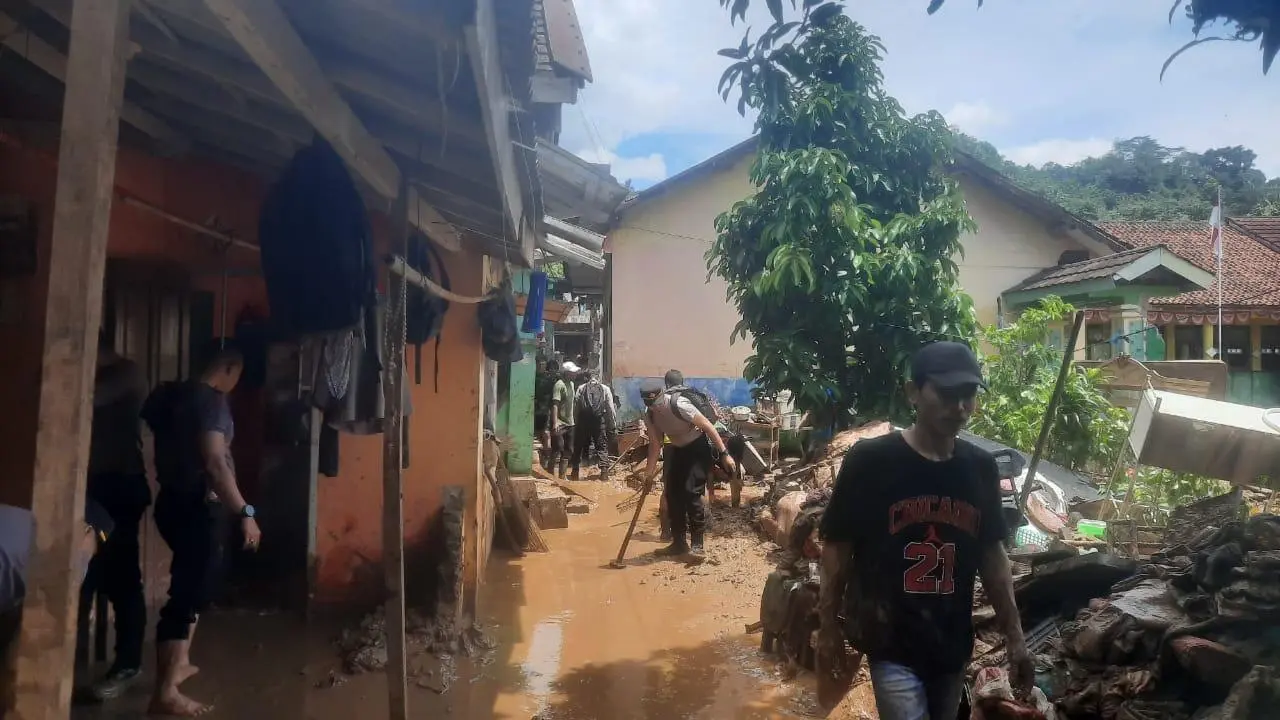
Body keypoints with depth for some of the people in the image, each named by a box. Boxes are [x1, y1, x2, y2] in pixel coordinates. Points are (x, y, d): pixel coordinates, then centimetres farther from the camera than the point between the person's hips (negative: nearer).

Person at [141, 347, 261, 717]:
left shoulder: (174, 394, 11)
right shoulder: (212, 400, -17)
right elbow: (215, 463, -26)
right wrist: (245, 512, -25)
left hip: (173, 502, 10)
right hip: (196, 507, -10)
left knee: (192, 582, 24)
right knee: (189, 590, -5)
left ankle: (178, 662, 36)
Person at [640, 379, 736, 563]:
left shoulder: (679, 405, -29)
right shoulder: (650, 415, -9)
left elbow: (707, 426, -25)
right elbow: (655, 443, 2)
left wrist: (724, 454, -26)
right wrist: (649, 471, -3)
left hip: (699, 448, -7)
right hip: (678, 450, 7)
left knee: (691, 493, -17)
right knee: (672, 494, 4)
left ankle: (697, 545, -10)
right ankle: (679, 543, 15)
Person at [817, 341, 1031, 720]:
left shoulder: (981, 467, 1)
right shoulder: (870, 460, -14)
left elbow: (991, 553, 10)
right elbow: (836, 546, -7)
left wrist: (1014, 637, 9)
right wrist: (829, 625, -4)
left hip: (953, 644, 5)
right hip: (892, 646, -5)